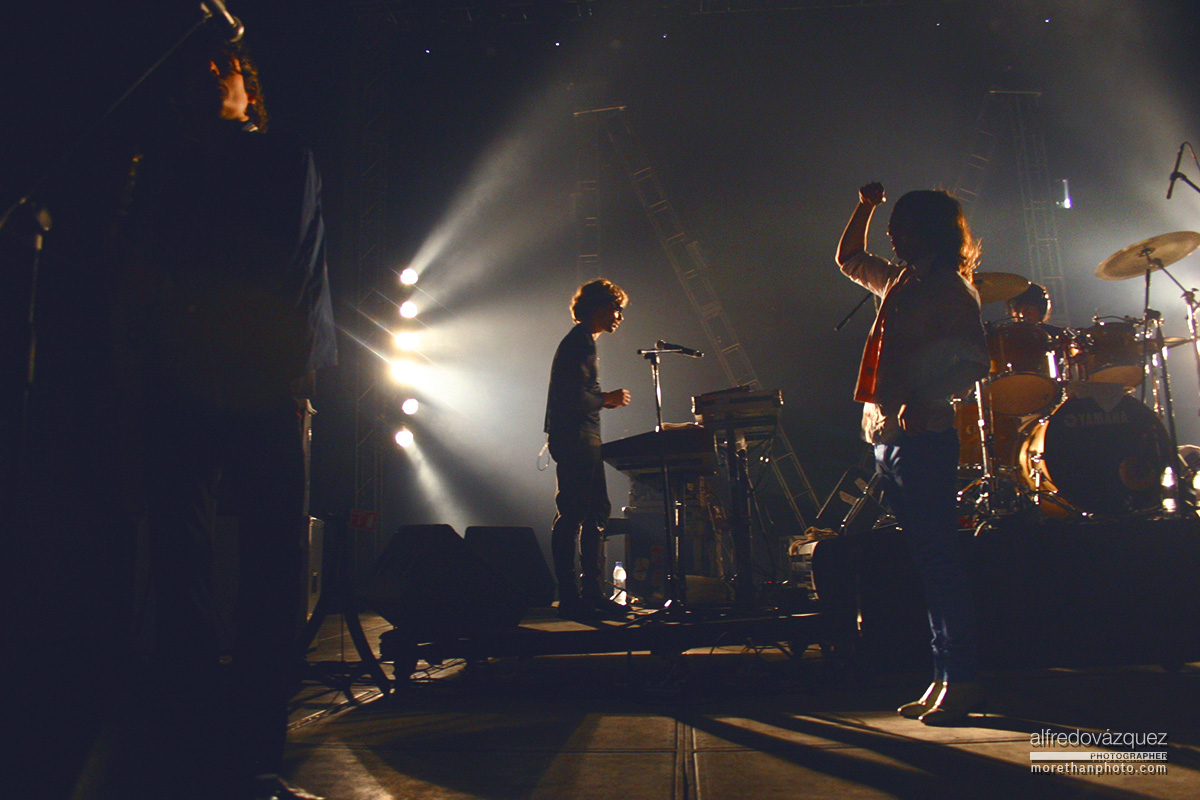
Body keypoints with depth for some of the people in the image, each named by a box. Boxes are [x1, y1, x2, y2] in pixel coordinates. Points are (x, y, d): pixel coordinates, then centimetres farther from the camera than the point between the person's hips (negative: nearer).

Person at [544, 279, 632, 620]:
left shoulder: (581, 341, 22)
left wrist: (604, 399, 12)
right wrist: (606, 400, -6)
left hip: (581, 440, 11)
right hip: (575, 440, -11)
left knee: (596, 514, 12)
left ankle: (591, 593, 18)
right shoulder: (580, 342, -12)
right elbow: (576, 398, -21)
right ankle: (570, 598, -4)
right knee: (572, 517, -8)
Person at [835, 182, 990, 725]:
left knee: (939, 559, -7)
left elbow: (975, 362, -13)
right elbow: (848, 259, 36)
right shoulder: (899, 282, 19)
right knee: (925, 561, 10)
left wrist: (927, 400, -27)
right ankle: (944, 676, 16)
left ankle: (961, 680, 1)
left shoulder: (949, 287, -5)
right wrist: (865, 208, 28)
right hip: (886, 437, 9)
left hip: (923, 438, -8)